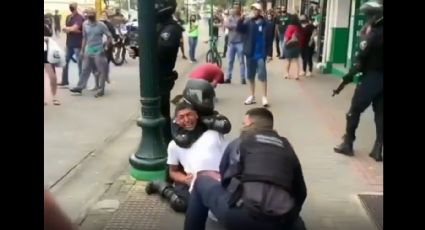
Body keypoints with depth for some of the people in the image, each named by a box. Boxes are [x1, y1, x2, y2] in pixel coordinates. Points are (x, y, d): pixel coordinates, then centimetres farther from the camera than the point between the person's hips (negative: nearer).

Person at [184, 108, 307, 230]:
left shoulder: (239, 142, 20)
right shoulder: (287, 148, 25)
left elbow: (224, 177, 33)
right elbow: (300, 192, 29)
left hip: (240, 214, -2)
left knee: (201, 182, 25)